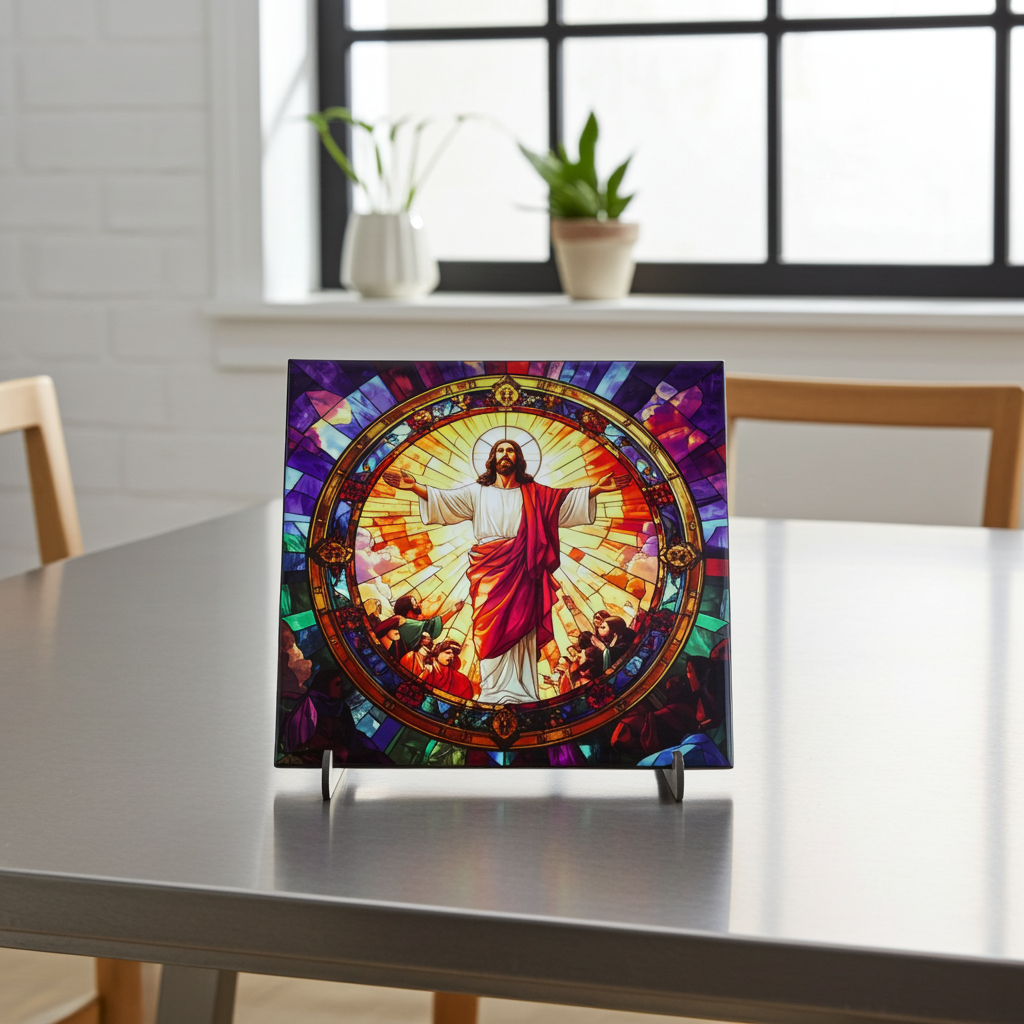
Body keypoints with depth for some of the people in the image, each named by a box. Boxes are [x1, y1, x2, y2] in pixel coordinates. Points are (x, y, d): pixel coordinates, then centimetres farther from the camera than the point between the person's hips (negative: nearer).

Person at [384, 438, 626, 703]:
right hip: (489, 570, 0)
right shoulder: (477, 492, 15)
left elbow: (568, 499, 9)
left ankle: (520, 690, -6)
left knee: (520, 629, -5)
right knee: (491, 630, -8)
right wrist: (415, 487, -11)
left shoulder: (533, 493, 16)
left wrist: (596, 489, -5)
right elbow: (442, 499, 5)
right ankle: (494, 691, -9)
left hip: (521, 570, 0)